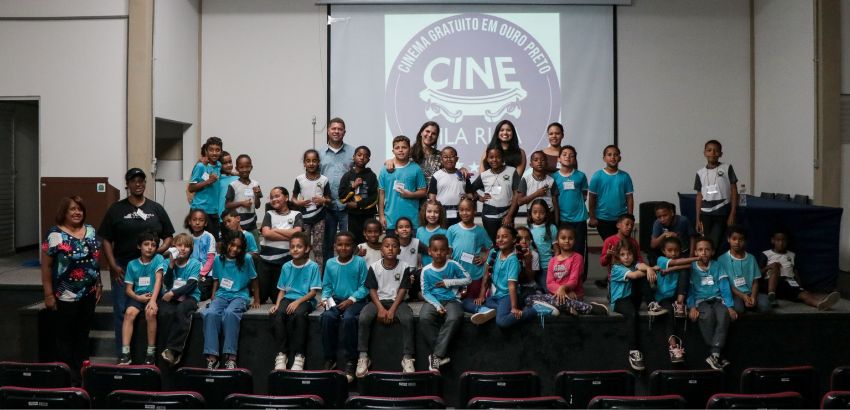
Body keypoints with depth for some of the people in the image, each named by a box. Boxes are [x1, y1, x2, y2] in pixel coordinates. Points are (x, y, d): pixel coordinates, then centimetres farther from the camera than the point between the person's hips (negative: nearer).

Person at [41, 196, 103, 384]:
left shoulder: (90, 231, 7)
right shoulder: (55, 235, -11)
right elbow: (46, 266, -9)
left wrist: (99, 284, 12)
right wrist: (48, 294, -11)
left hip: (88, 293, 5)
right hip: (65, 296, -5)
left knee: (83, 334, 15)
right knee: (65, 337, 6)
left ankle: (83, 371, 26)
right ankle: (67, 376, 16)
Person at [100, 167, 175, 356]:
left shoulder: (156, 209, 10)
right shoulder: (116, 209, 5)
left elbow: (168, 236, 12)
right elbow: (106, 240, 2)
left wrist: (161, 249, -9)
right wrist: (113, 266, -7)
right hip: (123, 268, -1)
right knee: (122, 311, 1)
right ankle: (122, 355, 9)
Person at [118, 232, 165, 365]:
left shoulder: (158, 259, -1)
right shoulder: (132, 264, 8)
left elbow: (158, 280, -13)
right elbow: (128, 289, 8)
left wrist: (153, 300, -26)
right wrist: (138, 297, -13)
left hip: (154, 296, -2)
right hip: (138, 297, 3)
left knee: (150, 312, -32)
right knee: (129, 312, -27)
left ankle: (151, 353, -22)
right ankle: (125, 353, -25)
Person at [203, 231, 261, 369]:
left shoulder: (247, 260, -1)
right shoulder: (218, 260, 8)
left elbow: (253, 280, 8)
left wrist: (256, 301, 10)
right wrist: (213, 298, 6)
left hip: (240, 296, -3)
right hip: (222, 295, 3)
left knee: (229, 313, -36)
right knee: (210, 313, -30)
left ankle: (231, 357, -32)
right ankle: (212, 357, -27)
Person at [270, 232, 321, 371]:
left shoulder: (313, 266, -2)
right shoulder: (286, 267, 10)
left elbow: (313, 291, -6)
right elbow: (282, 290, 12)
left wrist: (297, 302, -18)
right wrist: (277, 304, -6)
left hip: (305, 300, -4)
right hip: (288, 298, 4)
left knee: (298, 314, -35)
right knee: (277, 314, -28)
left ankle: (299, 356, -26)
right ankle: (281, 354, -22)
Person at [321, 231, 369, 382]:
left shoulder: (360, 262, -3)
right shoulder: (330, 264, 7)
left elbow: (364, 286, -5)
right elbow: (326, 285, 13)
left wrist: (351, 300, -15)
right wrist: (325, 298, -5)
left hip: (355, 301, -3)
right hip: (335, 300, 3)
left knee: (349, 318, -33)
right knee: (327, 317, -28)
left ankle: (350, 362, -21)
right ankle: (330, 359, -14)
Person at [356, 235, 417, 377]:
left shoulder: (404, 267, -2)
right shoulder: (374, 267, -1)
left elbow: (403, 290, -5)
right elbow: (372, 290, -1)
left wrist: (392, 309, -16)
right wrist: (380, 308, -16)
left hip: (396, 301, 0)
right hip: (378, 301, 1)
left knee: (407, 319, -32)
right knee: (363, 318, -29)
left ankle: (407, 357, -21)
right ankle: (363, 357, -18)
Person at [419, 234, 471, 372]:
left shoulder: (453, 265, -2)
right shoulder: (426, 270, 0)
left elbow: (468, 279, 5)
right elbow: (425, 292, 0)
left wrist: (449, 282, -6)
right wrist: (437, 305, -16)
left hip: (451, 300, -1)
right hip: (433, 301, 1)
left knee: (454, 318, -35)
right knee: (424, 318, -32)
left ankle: (436, 355, -26)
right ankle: (442, 355, -22)